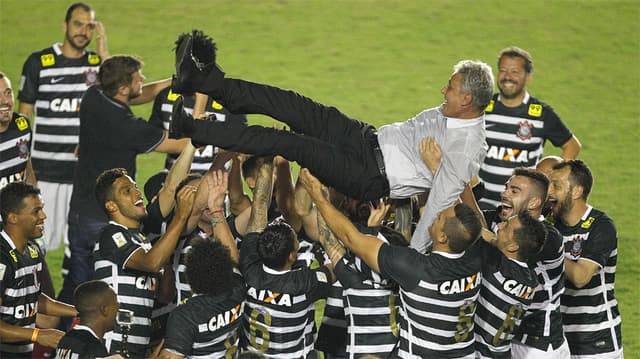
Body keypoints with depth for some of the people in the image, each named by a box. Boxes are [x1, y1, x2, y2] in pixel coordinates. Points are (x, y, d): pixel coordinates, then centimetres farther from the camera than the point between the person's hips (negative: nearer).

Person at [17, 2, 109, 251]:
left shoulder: (98, 63, 8)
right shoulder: (38, 63, 2)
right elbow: (24, 114, 5)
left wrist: (104, 53, -12)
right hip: (46, 171, -2)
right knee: (39, 242, -2)